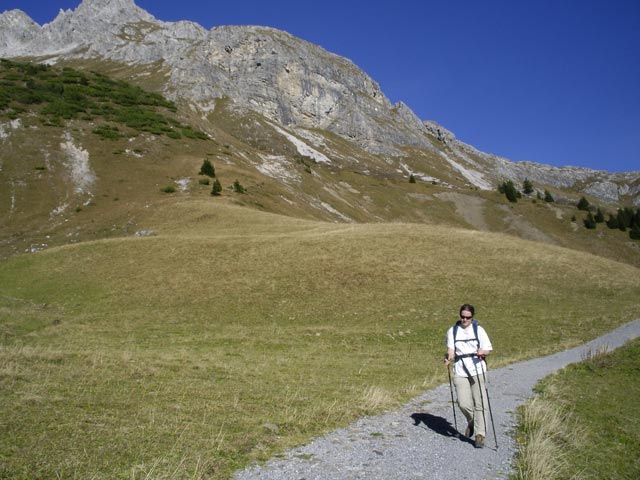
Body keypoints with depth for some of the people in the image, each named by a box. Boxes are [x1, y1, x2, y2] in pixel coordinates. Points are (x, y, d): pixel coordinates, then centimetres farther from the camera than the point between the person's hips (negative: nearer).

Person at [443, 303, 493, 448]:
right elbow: (451, 349, 2)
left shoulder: (479, 330, 4)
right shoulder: (452, 331, 6)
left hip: (477, 370, -1)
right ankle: (472, 422, 26)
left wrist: (482, 352, -20)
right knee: (463, 403, -5)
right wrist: (449, 358, -19)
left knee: (480, 402, -4)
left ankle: (480, 435, 6)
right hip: (460, 372, 1)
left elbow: (488, 349, 2)